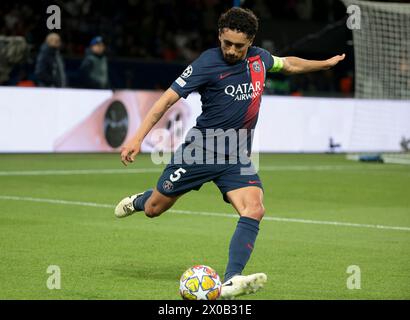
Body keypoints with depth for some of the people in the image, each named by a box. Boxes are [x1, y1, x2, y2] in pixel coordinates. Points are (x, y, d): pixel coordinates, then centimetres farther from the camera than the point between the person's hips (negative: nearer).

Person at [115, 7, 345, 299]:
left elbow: (288, 64, 26)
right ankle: (138, 201, 47)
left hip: (238, 157, 4)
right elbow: (168, 98, -16)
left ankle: (231, 282, -28)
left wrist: (327, 63, 31)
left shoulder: (259, 58, 1)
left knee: (254, 210, -21)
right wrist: (137, 139, -22)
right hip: (201, 150, -4)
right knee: (154, 209, 8)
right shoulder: (208, 63, -16)